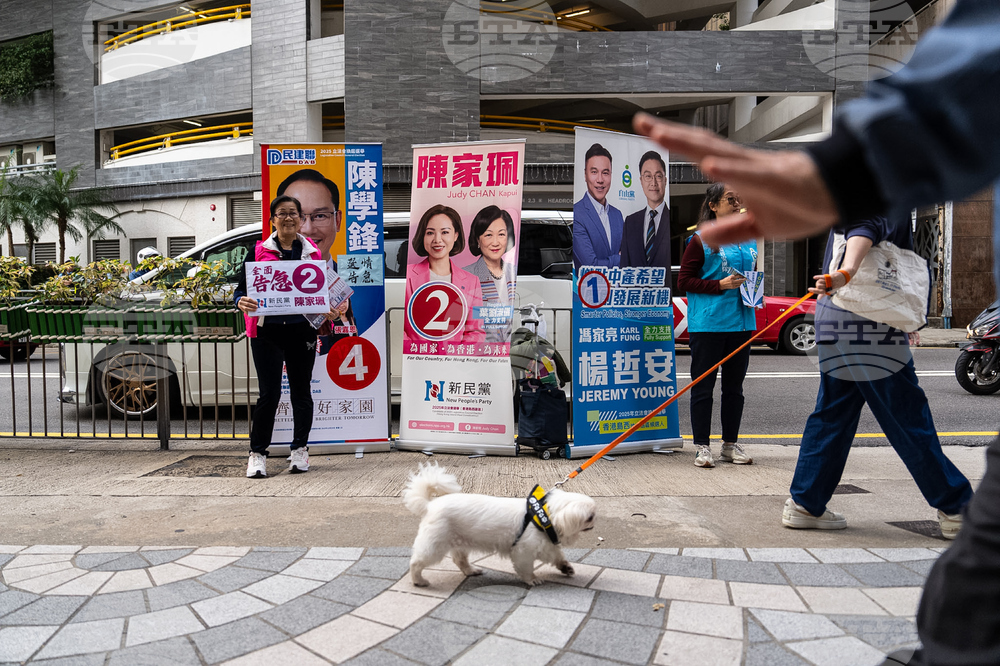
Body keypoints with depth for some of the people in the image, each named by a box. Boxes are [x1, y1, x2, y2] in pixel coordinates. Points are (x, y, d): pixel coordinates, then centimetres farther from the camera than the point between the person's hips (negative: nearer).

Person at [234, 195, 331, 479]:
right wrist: (242, 302, -20)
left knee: (301, 390, 10)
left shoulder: (313, 252, 9)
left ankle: (300, 450, 23)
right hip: (267, 330, -2)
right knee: (270, 393, -5)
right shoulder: (259, 251, 4)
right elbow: (241, 288, 2)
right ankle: (257, 453, 9)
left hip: (302, 330, 2)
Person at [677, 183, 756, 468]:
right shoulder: (702, 239, -5)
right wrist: (720, 285, -17)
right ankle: (702, 446, 9)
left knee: (734, 385, 11)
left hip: (741, 320, 6)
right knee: (703, 385, 0)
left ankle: (731, 444, 22)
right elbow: (684, 280, -7)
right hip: (707, 323, -6)